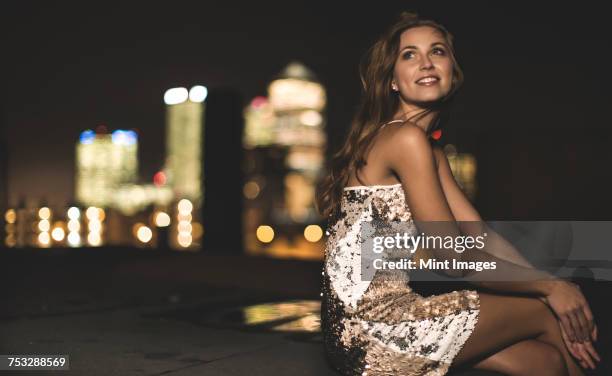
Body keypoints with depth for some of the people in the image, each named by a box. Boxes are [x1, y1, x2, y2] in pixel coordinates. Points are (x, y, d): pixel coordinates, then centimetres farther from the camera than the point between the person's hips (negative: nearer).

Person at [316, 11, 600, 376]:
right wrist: (550, 287, -6)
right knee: (547, 313, 2)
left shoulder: (431, 150, 15)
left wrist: (555, 285, 0)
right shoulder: (405, 138, -15)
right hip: (371, 326, -8)